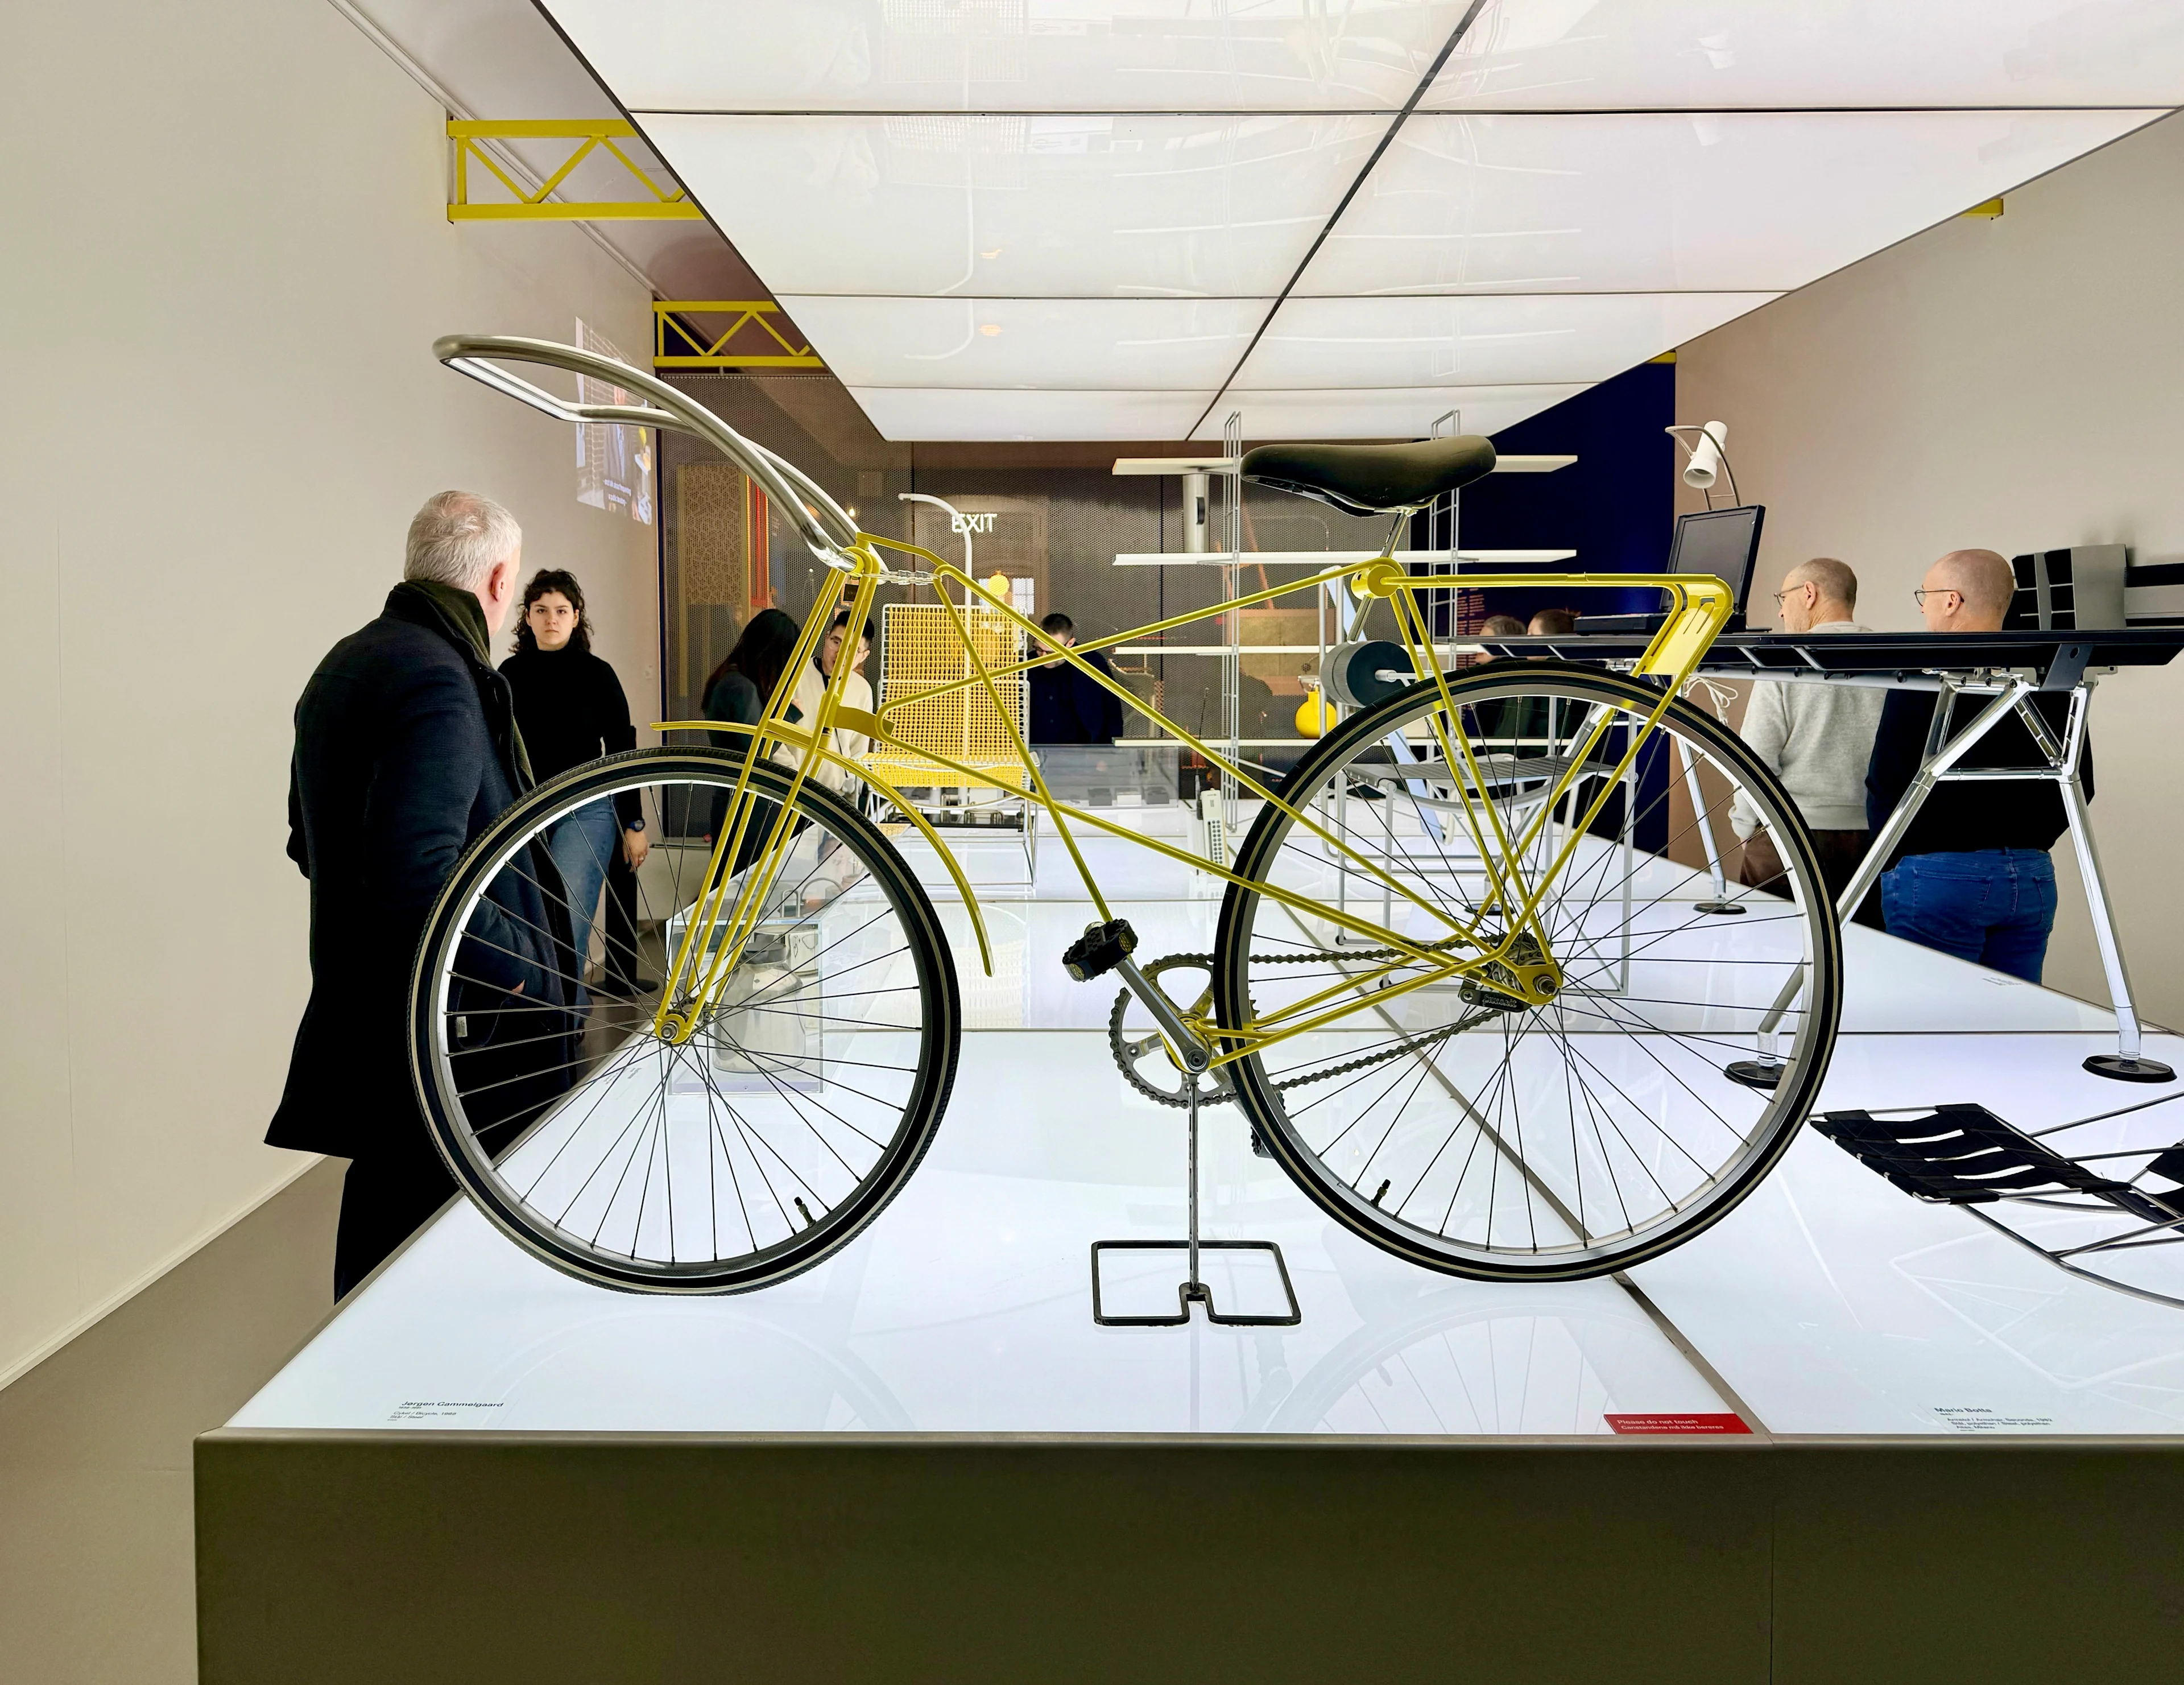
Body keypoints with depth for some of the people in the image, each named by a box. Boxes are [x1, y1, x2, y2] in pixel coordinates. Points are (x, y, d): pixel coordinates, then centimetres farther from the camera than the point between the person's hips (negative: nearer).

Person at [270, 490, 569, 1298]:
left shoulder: (346, 663, 15)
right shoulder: (439, 680, -19)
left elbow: (309, 841, 24)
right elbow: (422, 876, -28)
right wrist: (532, 974, -18)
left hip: (356, 1010, 10)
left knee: (380, 1218, 20)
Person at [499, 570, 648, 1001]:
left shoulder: (596, 674, 0)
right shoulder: (511, 673, 7)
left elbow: (622, 752, 2)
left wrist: (634, 824, 0)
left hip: (585, 810, -3)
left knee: (567, 931, -13)